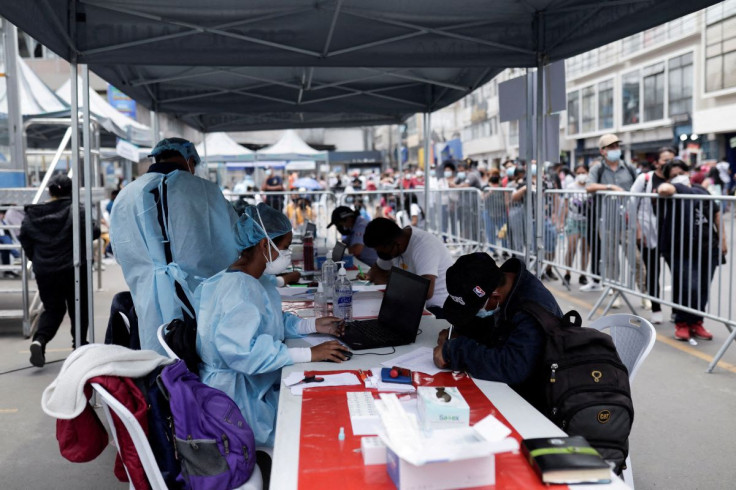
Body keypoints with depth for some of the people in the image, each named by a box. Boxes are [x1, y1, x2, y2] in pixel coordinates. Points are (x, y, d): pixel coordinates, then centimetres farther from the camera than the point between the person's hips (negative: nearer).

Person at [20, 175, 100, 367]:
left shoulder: (31, 215, 3)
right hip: (73, 269, -3)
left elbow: (26, 242, 8)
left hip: (43, 271, 3)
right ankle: (79, 344, 20)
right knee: (78, 308, 13)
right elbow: (91, 233, -13)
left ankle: (39, 340, -9)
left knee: (52, 309, 14)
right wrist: (98, 230, 9)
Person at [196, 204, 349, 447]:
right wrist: (309, 353, -33)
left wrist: (313, 325, 6)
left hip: (260, 383, 10)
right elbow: (242, 351, -35)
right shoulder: (237, 288, -23)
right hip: (241, 397, -10)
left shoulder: (257, 281, 9)